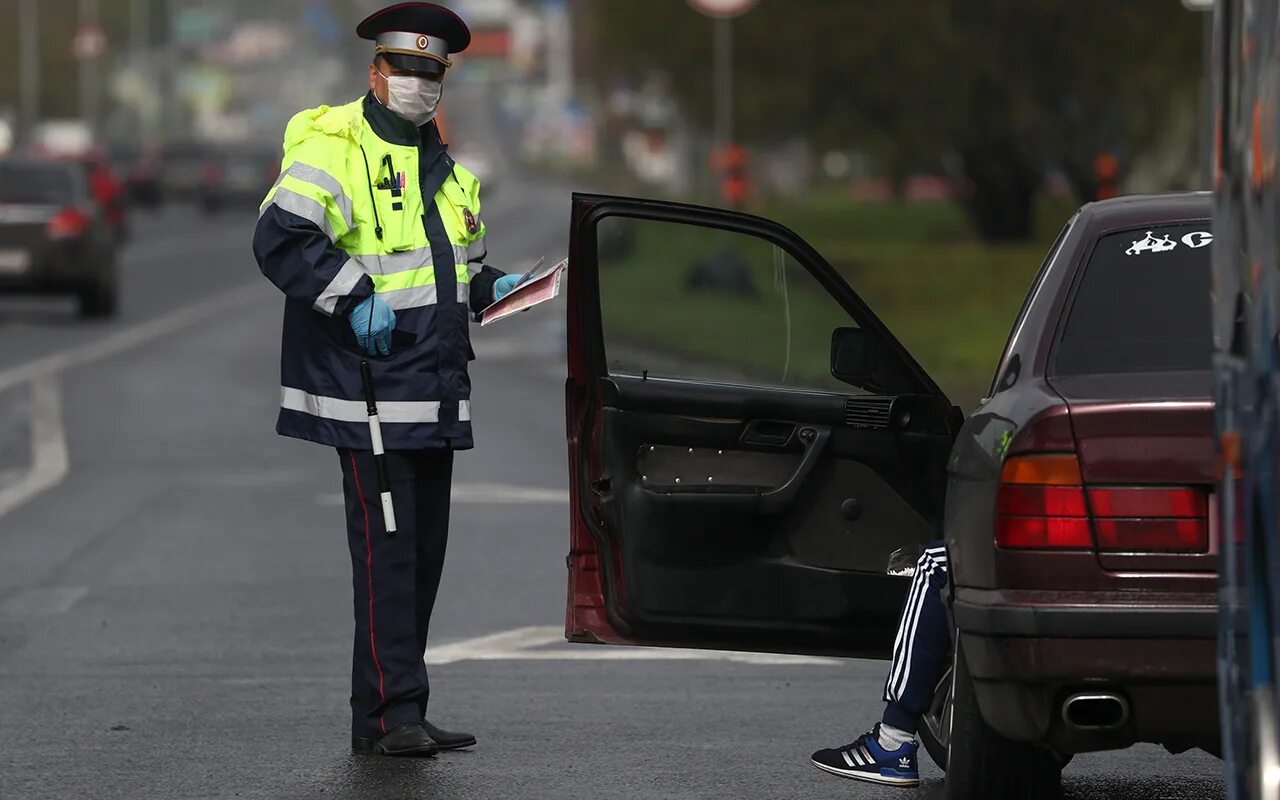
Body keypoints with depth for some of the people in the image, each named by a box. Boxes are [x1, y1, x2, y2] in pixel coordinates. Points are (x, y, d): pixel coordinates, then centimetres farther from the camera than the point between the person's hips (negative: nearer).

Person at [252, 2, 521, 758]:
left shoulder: (443, 166, 19)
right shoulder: (334, 149, -8)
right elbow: (279, 237, -20)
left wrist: (487, 288, 11)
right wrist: (354, 298, -23)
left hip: (435, 395, 9)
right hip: (369, 392, -9)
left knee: (424, 554, 10)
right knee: (387, 553, -12)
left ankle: (380, 714, 16)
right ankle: (396, 713, -12)